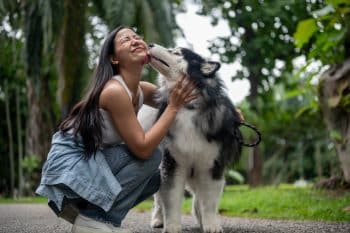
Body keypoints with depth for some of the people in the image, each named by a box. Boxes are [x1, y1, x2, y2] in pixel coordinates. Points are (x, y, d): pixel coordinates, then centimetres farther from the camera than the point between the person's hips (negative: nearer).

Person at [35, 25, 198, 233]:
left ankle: (83, 208, 10)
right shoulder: (114, 91, -23)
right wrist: (174, 106, -22)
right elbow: (143, 149, -25)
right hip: (69, 162, -9)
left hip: (92, 160, 9)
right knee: (151, 157, -17)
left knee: (153, 178, 11)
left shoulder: (142, 90, 1)